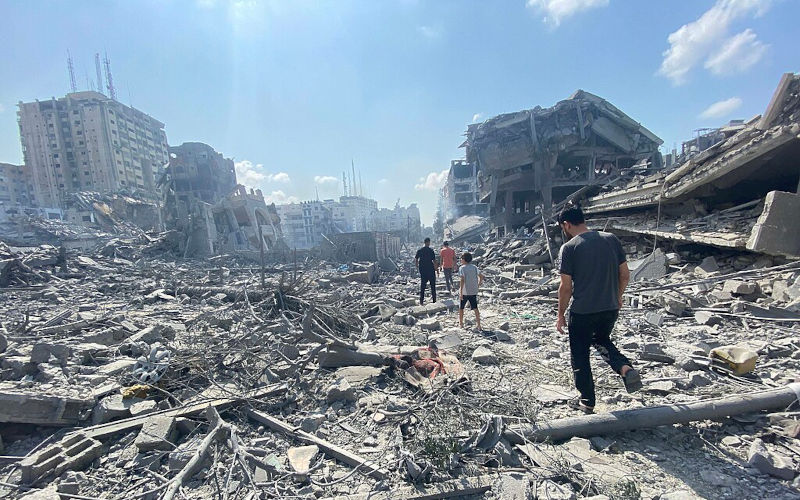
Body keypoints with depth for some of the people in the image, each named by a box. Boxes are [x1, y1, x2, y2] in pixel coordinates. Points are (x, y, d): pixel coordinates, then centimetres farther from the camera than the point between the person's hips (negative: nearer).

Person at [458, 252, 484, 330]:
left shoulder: (462, 268, -10)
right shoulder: (474, 267, 5)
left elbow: (462, 280, -19)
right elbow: (481, 276, 1)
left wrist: (460, 291, -19)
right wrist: (478, 285, 13)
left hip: (464, 292, -4)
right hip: (474, 291, 4)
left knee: (461, 308, 14)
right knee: (475, 308, 9)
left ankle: (461, 323, 25)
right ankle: (478, 325, 8)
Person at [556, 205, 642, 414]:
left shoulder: (569, 247, -13)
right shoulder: (611, 239, 1)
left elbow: (566, 287, -12)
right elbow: (625, 274, 6)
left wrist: (561, 315, -1)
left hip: (582, 312, -5)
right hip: (611, 309, 6)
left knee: (580, 356, 13)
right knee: (601, 340, 31)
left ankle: (587, 401, 25)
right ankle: (625, 368, 6)